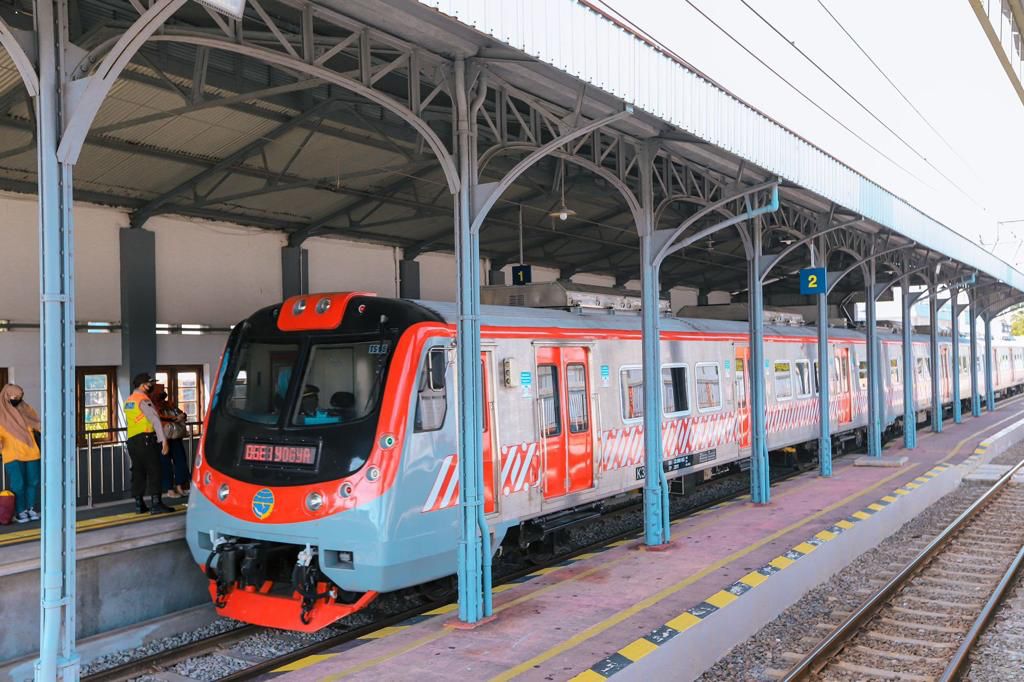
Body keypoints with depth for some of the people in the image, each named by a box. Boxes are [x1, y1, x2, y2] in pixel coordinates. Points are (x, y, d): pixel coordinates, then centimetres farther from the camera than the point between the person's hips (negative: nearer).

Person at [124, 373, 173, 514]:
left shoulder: (128, 401, 17)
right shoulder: (143, 400, -9)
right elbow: (155, 420, -17)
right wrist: (163, 440, -22)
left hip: (131, 440, 8)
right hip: (146, 439, -8)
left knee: (138, 472, 11)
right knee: (154, 471, -7)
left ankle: (139, 504, 13)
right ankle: (156, 504, -10)